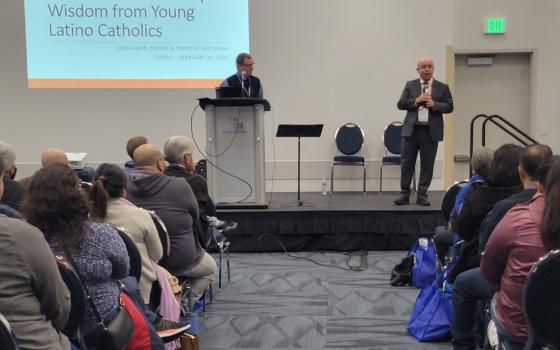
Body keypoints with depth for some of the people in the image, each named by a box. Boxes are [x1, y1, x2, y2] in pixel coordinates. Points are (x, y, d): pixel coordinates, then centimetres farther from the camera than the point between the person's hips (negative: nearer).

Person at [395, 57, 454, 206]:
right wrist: (415, 101, -12)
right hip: (411, 130, 0)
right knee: (406, 163, 2)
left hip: (431, 131, 0)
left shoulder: (442, 87, 7)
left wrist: (434, 104, -13)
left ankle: (422, 195, 12)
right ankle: (404, 194, 12)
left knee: (427, 164, 3)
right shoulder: (410, 85, 9)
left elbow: (449, 107, 3)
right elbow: (400, 104, 3)